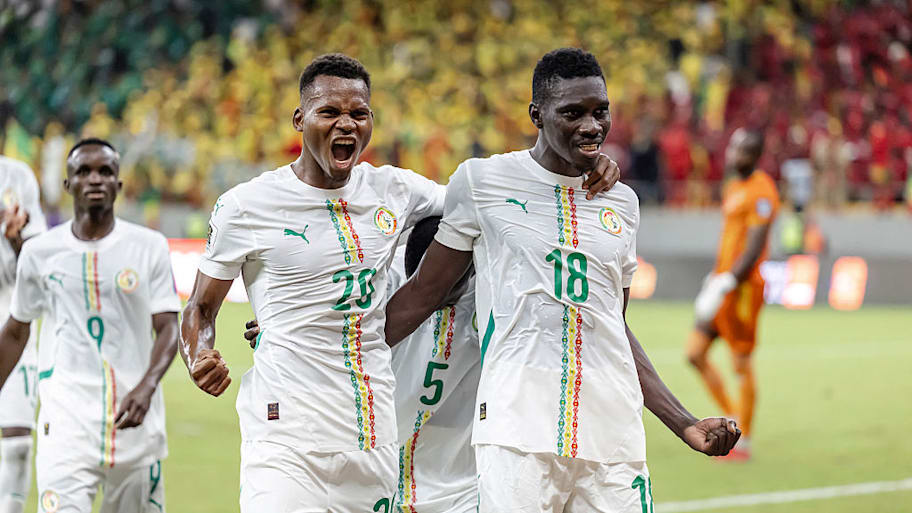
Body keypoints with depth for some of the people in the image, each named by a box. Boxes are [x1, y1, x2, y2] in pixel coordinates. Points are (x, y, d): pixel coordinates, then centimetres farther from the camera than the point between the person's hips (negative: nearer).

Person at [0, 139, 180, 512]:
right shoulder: (39, 251, 6)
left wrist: (146, 387, -19)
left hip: (134, 416, 1)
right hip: (66, 423, -1)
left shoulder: (149, 247, 4)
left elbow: (168, 329, -2)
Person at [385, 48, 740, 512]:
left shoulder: (621, 202, 16)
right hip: (518, 434, -4)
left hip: (613, 438, 4)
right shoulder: (482, 181, 4)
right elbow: (421, 295, 12)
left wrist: (684, 424, 21)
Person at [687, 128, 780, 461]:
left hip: (744, 287, -9)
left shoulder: (761, 193, -13)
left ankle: (743, 442, 4)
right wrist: (712, 281, 22)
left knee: (742, 364, -3)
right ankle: (732, 420, 15)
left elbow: (754, 249, -19)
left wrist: (725, 284, -24)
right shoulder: (733, 189, 16)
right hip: (723, 284, 9)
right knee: (695, 353, 6)